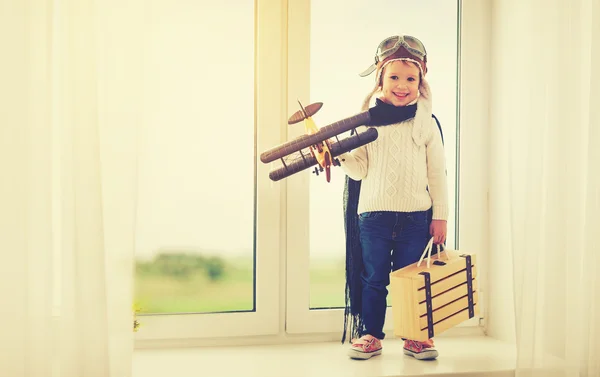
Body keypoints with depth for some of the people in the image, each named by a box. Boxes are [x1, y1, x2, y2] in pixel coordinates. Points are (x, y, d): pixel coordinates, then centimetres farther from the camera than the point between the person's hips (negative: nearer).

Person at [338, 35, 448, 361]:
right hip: (373, 214, 0)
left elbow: (437, 174, 4)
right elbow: (360, 169, 0)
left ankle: (415, 337, 23)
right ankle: (370, 335, 21)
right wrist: (340, 155, -19)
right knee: (373, 279, 8)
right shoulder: (367, 121, 1)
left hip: (416, 216, 0)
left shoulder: (427, 123, 2)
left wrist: (440, 216, 2)